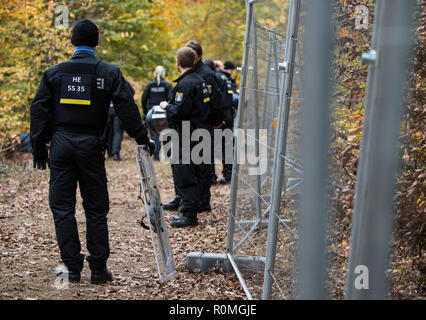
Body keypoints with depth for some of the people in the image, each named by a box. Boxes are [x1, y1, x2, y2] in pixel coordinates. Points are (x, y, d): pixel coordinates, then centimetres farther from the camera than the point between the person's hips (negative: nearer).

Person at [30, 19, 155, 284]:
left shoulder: (54, 72, 4)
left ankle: (73, 268, 4)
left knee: (62, 207, 7)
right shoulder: (110, 73, 1)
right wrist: (143, 138, 6)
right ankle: (99, 269, 7)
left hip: (61, 143, 1)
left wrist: (39, 148, 9)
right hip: (91, 143, 0)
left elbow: (39, 110, 3)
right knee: (96, 208, 7)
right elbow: (127, 108, -2)